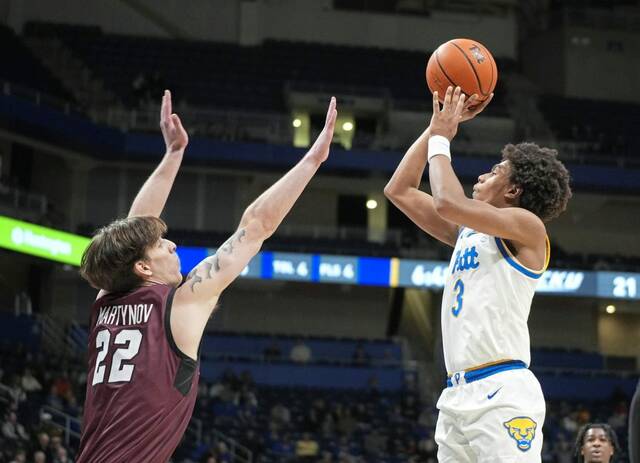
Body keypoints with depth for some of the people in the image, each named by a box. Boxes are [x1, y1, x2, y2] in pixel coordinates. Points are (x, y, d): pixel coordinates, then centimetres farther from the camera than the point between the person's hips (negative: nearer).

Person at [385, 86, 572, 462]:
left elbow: (449, 203, -17)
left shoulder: (527, 226, -2)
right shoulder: (467, 232, 21)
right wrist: (437, 126, 18)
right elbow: (400, 191, 22)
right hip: (458, 393, 8)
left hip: (502, 392, -8)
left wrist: (441, 139, -2)